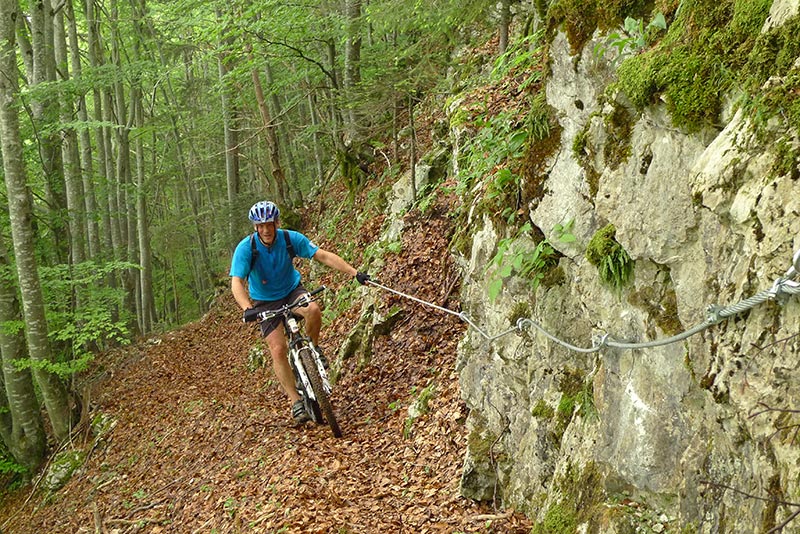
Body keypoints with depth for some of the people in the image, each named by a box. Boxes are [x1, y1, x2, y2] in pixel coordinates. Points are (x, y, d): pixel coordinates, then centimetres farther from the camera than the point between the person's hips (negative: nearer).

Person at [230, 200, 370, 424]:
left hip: (292, 290, 1)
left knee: (313, 309, -33)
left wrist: (354, 272, -26)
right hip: (266, 302, -1)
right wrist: (247, 309, -49)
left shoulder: (290, 238, -18)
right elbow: (236, 282, -31)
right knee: (278, 350, -15)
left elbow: (323, 256, -18)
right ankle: (296, 403, -6)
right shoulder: (245, 248, -23)